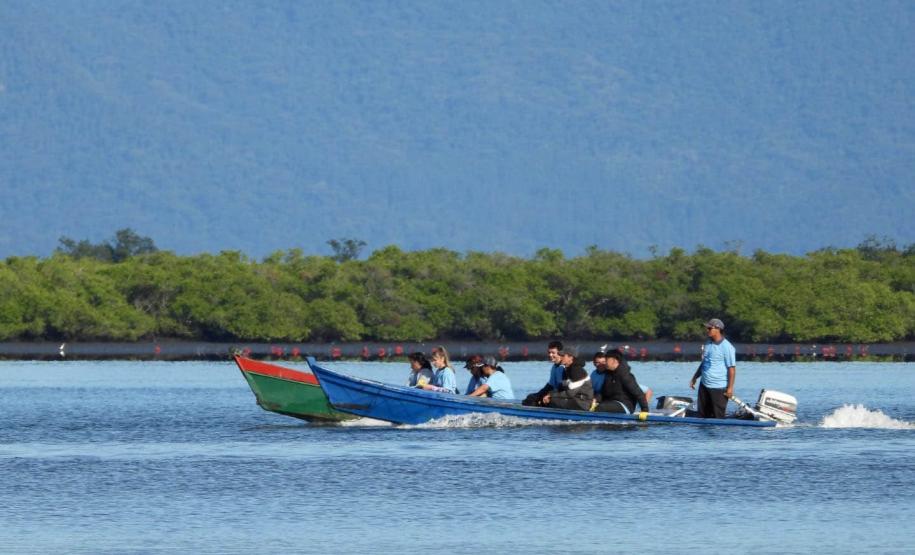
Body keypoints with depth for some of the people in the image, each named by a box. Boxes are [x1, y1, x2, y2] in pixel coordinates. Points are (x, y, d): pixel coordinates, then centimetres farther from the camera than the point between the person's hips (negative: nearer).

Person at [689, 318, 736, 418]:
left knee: (718, 417, -4)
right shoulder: (708, 344, 11)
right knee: (703, 415, 11)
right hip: (704, 385, 8)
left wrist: (730, 388, -18)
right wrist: (694, 378, 20)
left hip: (719, 388, -8)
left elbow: (732, 368, -15)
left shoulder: (726, 347, -13)